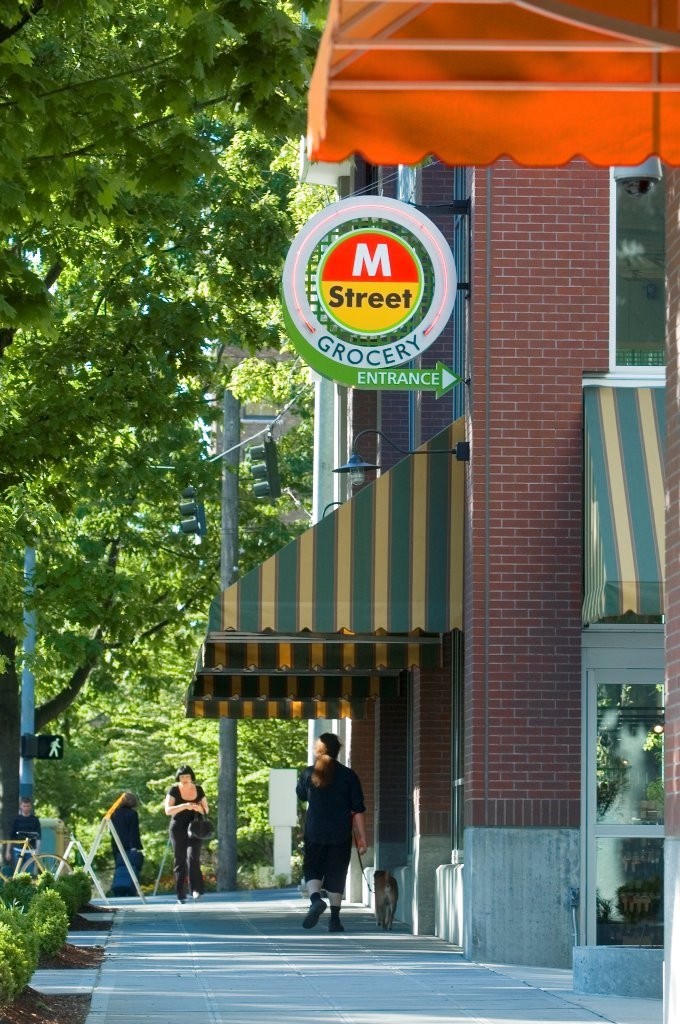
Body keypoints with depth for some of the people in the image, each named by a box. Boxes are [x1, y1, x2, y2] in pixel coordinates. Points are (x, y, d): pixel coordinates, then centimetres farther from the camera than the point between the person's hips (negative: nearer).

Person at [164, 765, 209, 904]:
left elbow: (206, 810, 11)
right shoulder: (174, 790, -4)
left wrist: (199, 808, -13)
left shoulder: (198, 790, 4)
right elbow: (168, 810, -14)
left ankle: (196, 890, -22)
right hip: (178, 829, -1)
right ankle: (181, 895, 4)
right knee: (180, 862, 1)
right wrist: (183, 806, -28)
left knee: (193, 858, -18)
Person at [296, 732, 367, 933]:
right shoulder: (348, 776, -4)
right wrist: (362, 838, -1)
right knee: (336, 875, 8)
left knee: (312, 869, 12)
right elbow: (358, 810, -4)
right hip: (341, 835, 0)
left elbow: (301, 795, 20)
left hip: (314, 833, 0)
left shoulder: (309, 773, -1)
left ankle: (315, 898, -16)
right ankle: (335, 918, 8)